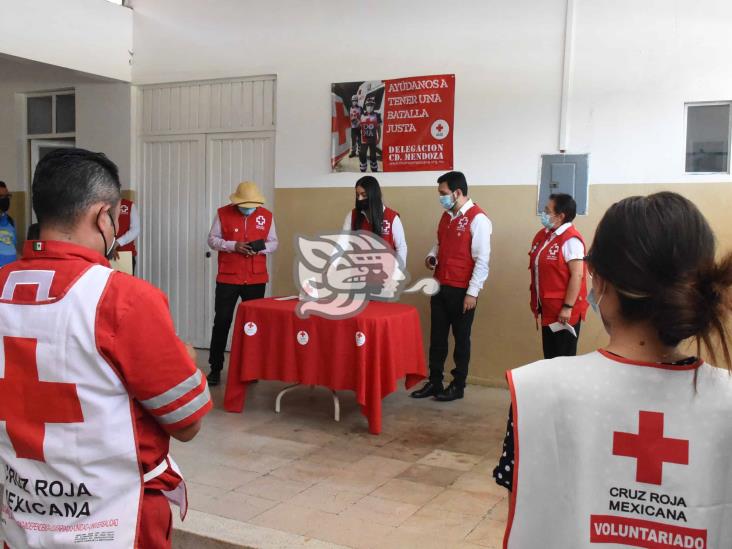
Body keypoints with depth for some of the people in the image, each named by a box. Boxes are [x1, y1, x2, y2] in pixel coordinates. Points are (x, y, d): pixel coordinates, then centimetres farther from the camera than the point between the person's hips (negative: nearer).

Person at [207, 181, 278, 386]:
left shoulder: (267, 216, 3)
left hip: (256, 279, 2)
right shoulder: (223, 213, -2)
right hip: (228, 277, -2)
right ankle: (215, 368, 10)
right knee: (222, 322, 0)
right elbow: (212, 240, 0)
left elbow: (273, 242, 8)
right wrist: (233, 246, -17)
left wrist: (261, 248, -14)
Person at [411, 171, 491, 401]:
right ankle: (434, 382, 22)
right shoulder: (447, 216, 10)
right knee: (437, 336, 11)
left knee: (461, 338, 7)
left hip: (462, 290, -7)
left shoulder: (477, 219, -14)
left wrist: (472, 292, -18)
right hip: (440, 286, 7)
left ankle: (458, 386, 20)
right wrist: (432, 256, 3)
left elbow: (482, 260, -16)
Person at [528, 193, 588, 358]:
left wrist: (568, 307, -22)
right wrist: (536, 300, 19)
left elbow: (577, 275, -21)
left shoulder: (570, 240, -18)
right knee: (549, 355, 16)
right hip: (548, 309, 8)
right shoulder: (543, 235, 8)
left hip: (564, 311, -8)